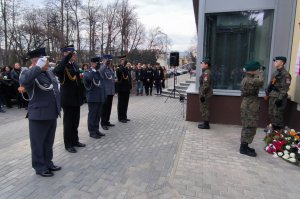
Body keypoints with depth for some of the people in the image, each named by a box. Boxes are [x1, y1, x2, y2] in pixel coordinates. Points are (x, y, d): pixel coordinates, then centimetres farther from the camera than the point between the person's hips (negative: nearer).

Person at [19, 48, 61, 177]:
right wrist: (39, 67, -28)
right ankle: (40, 167, 22)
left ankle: (48, 163, 34)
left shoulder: (49, 73, 12)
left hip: (52, 114, 7)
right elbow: (23, 81, -36)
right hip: (38, 115, -7)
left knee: (49, 142, 19)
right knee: (38, 143, 8)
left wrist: (57, 109, 20)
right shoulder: (28, 73, -10)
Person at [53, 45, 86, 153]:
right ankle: (68, 144, 18)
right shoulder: (63, 66, -12)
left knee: (75, 122, 16)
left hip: (76, 98, 7)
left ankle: (75, 140, 30)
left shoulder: (75, 65, 10)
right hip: (68, 98, -7)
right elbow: (56, 71, -36)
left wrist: (81, 96, 12)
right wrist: (67, 57, -36)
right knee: (68, 122, 5)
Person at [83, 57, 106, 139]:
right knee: (92, 115, 0)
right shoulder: (88, 72, -5)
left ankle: (96, 130, 23)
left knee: (98, 115, 13)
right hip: (92, 98, -7)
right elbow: (87, 78, -32)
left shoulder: (99, 73, 16)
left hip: (100, 98, 7)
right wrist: (93, 70, -19)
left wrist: (103, 96, 16)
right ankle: (92, 132, 8)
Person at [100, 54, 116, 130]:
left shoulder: (111, 68, 15)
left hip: (111, 91, 7)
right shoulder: (102, 68, -8)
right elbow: (100, 73, -33)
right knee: (104, 108, 0)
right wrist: (105, 64, -25)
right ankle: (103, 123, 8)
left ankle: (107, 121, 24)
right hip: (105, 91, -7)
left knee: (109, 107, 13)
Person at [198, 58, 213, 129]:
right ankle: (205, 123, 27)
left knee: (204, 109, -2)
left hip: (205, 95, -10)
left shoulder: (206, 73, -18)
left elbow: (205, 85, -23)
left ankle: (206, 125, 8)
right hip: (206, 94, 10)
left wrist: (202, 95, -22)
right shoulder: (206, 72, 14)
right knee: (204, 109, 17)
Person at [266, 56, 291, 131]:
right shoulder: (275, 73, 15)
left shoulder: (285, 74, -12)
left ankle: (280, 130, 5)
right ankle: (274, 129, 26)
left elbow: (285, 88, -17)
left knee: (277, 115, -6)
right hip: (272, 97, 9)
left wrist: (280, 98, -21)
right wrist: (268, 93, 20)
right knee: (271, 114, 14)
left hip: (279, 98, -9)